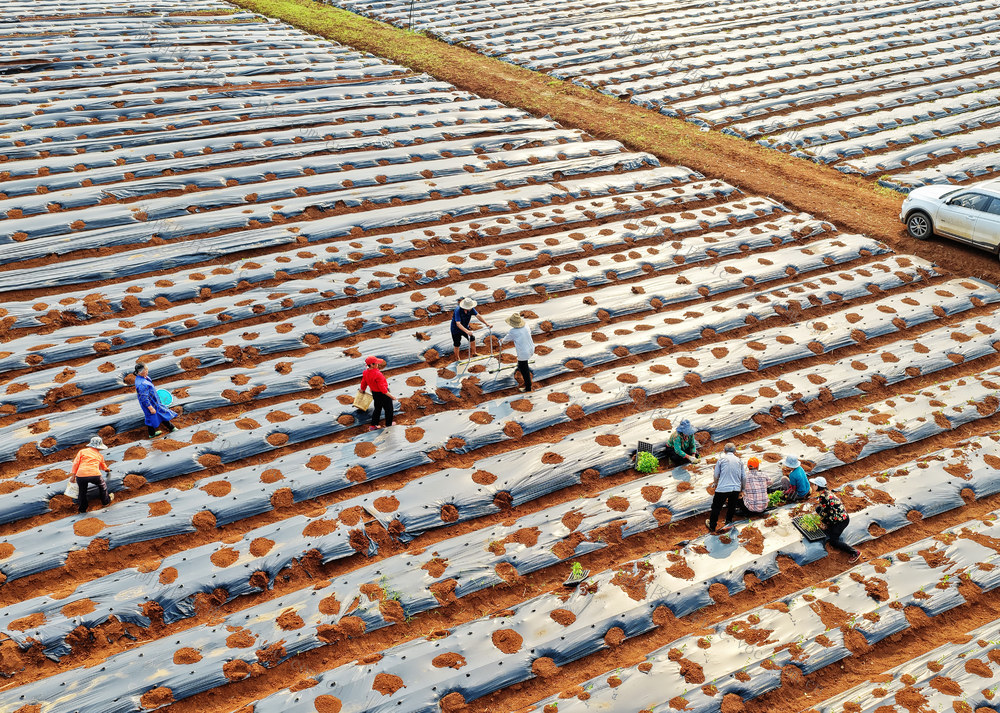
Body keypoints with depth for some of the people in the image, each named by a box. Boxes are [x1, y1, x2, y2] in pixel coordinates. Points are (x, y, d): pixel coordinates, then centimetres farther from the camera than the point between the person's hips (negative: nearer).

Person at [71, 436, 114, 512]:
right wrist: (107, 469, 63)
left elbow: (76, 463, 7)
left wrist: (73, 475, 7)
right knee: (102, 486, 29)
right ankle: (106, 501, 42)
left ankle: (82, 508, 31)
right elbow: (104, 467, 40)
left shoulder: (82, 451, 18)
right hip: (95, 474, 0)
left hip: (81, 475, 0)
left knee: (82, 491, 22)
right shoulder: (100, 456, 23)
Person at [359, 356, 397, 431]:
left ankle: (373, 426, 32)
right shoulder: (377, 374, -32)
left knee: (377, 409, 25)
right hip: (383, 394, -7)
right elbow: (382, 388, -28)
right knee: (388, 409, 16)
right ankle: (388, 424, 32)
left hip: (374, 393, 7)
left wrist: (362, 390, 29)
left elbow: (363, 383, 8)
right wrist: (391, 396, -20)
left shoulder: (365, 372, -9)